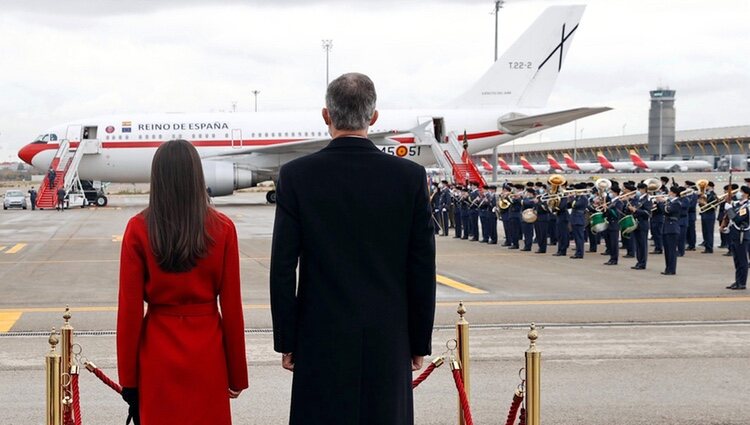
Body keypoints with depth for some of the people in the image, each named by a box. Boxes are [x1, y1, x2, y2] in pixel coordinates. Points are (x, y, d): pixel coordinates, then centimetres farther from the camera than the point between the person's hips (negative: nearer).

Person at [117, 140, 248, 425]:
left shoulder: (138, 230, -8)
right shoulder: (222, 229, -6)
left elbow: (130, 310, -6)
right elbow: (231, 308, -4)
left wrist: (128, 377, 2)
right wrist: (237, 375, 5)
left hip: (158, 351, 0)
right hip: (207, 351, 0)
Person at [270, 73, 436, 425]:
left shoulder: (296, 175, -5)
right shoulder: (410, 176, -3)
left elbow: (283, 267, -4)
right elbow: (423, 269, 0)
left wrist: (286, 341, 4)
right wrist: (420, 341, 9)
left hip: (322, 340, -1)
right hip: (388, 341, 1)